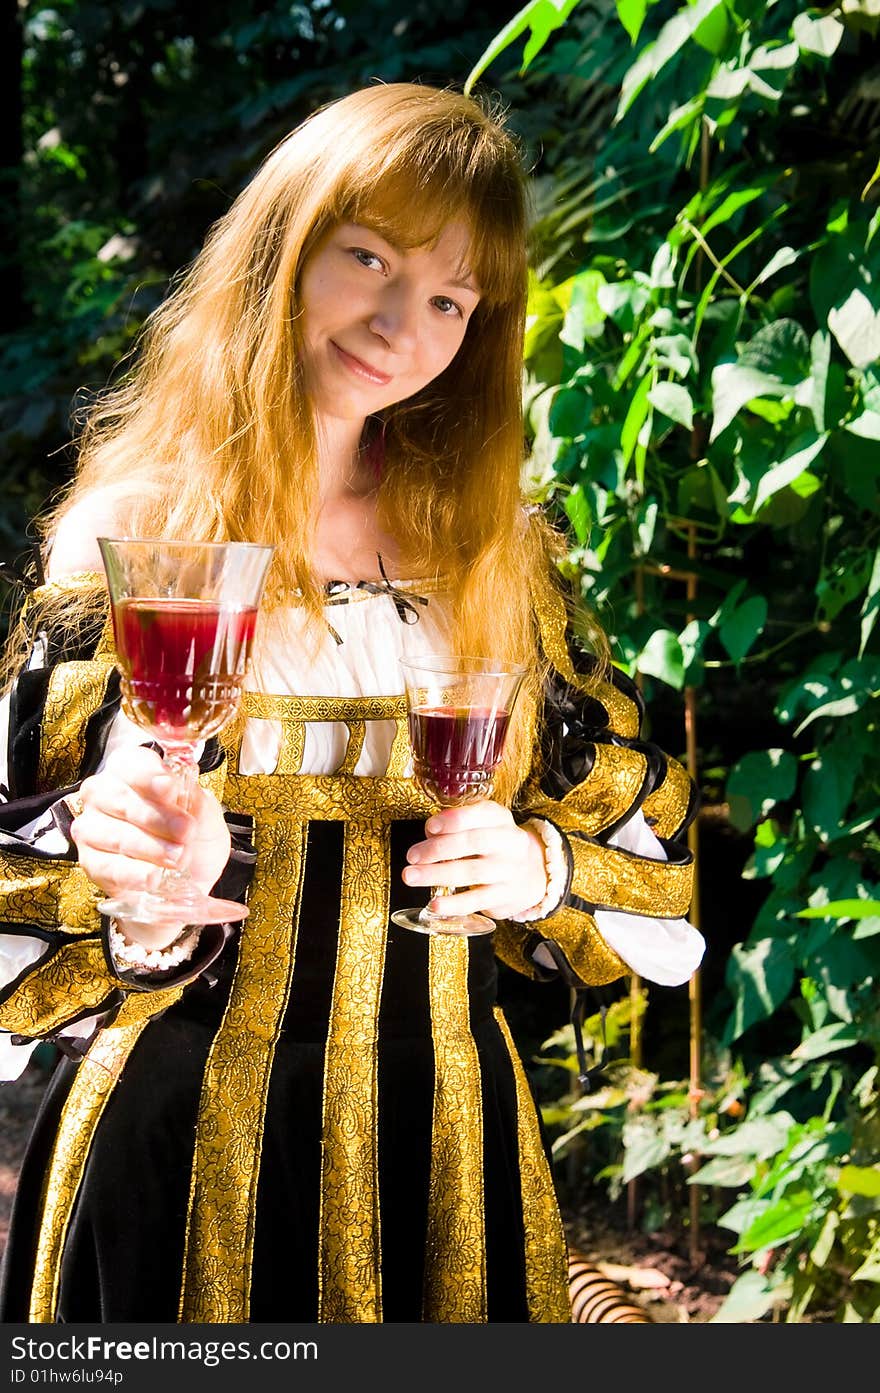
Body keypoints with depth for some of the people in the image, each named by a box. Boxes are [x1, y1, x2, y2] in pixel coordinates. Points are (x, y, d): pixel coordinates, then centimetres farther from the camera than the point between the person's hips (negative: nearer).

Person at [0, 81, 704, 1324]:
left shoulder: (495, 547, 6)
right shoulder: (134, 529, -3)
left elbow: (636, 820, 12)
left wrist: (544, 869, -9)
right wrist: (123, 856, -24)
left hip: (436, 1128, 3)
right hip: (189, 1138, -3)